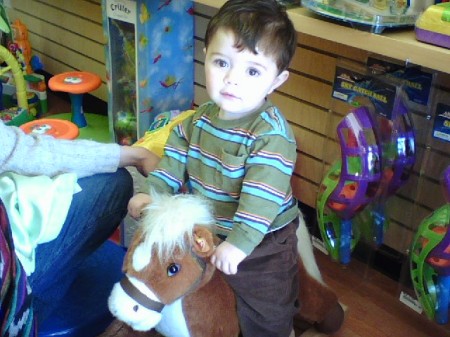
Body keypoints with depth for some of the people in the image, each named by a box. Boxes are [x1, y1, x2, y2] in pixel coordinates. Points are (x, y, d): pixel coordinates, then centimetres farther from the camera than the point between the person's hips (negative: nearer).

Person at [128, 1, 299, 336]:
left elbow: (262, 197, -36)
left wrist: (240, 241, -42)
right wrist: (151, 192, -4)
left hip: (261, 245, -6)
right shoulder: (200, 119, -5)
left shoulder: (272, 134, -29)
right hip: (206, 236, 7)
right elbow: (176, 160, 6)